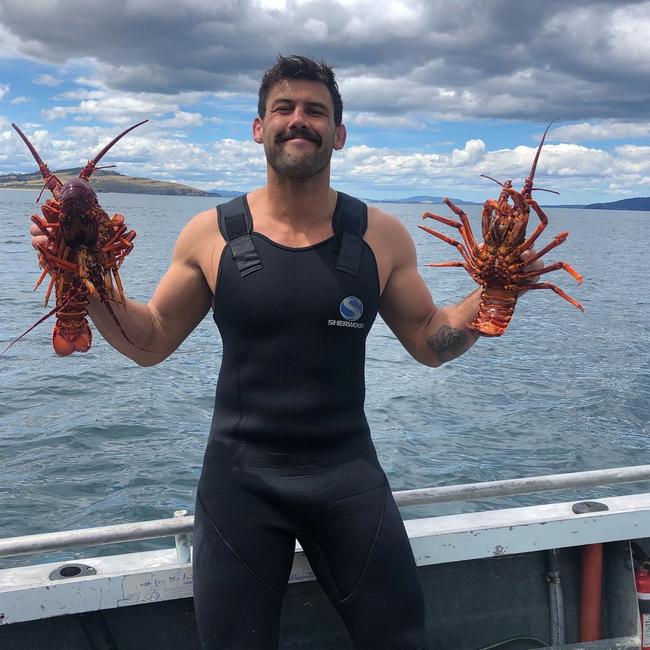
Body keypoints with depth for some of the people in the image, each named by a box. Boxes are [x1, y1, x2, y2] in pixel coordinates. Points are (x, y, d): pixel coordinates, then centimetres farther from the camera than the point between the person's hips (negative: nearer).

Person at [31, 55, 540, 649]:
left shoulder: (380, 236, -3)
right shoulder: (211, 234, -4)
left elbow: (432, 343, 5)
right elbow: (151, 342, 4)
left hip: (348, 474, 1)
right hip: (239, 477, 0)